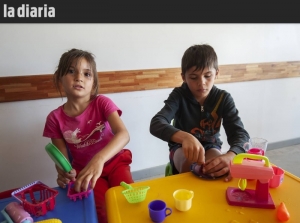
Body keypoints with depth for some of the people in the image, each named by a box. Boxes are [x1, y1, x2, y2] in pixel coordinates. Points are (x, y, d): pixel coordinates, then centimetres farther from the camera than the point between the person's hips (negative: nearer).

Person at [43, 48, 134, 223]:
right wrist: (63, 174, -26)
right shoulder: (55, 118, -10)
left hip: (114, 162, 0)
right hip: (83, 169, 1)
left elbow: (124, 135, -30)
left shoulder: (102, 103, -15)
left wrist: (99, 159, -46)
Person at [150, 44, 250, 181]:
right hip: (182, 147, -1)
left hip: (211, 146, 2)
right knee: (191, 164, -33)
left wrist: (230, 156, -47)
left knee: (219, 169, -30)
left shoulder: (223, 98, -14)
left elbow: (240, 134, -23)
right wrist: (185, 137, -56)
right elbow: (156, 124, -35)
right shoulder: (179, 95, -19)